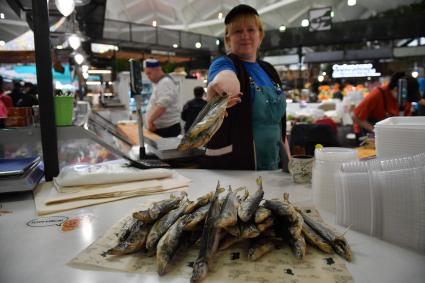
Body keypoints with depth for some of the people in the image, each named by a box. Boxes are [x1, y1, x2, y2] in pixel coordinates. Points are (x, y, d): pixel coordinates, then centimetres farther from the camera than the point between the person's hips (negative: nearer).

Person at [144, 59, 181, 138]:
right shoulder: (158, 83, 18)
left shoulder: (165, 83, -15)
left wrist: (149, 120, -21)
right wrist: (150, 120, 12)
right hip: (159, 128, 9)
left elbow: (162, 106, -25)